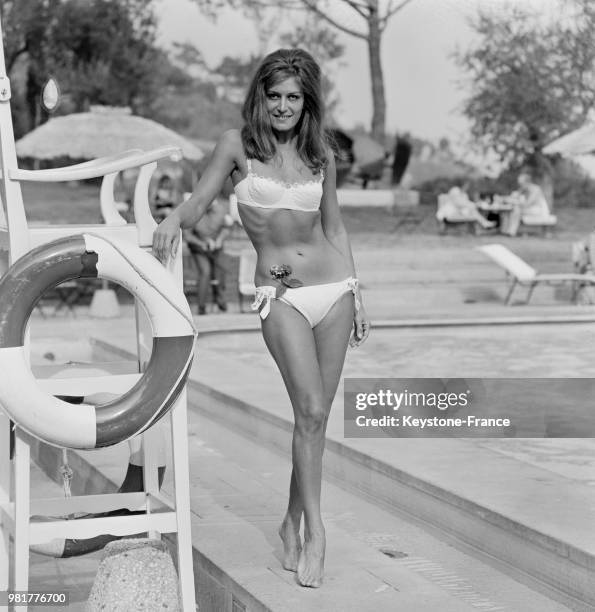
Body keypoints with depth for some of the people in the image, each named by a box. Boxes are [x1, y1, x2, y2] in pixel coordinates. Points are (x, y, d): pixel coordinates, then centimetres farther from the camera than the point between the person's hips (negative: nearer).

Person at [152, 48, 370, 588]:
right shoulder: (238, 146, 1)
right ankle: (315, 532, -9)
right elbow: (198, 202, -1)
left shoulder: (320, 155, 9)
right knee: (310, 411, -15)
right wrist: (173, 220, -24)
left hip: (333, 287, 3)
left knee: (317, 415, 4)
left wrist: (357, 297, 14)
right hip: (280, 295, -3)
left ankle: (294, 521, 20)